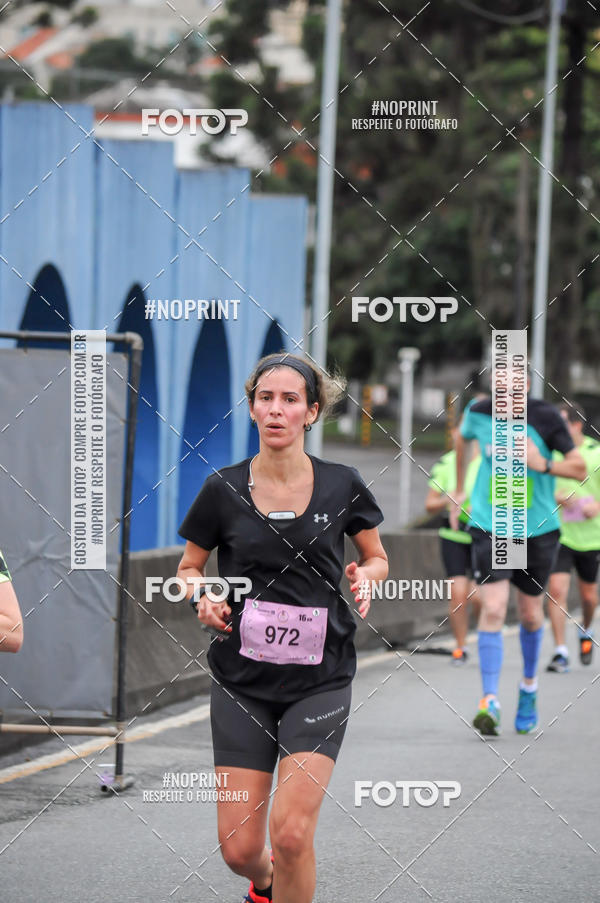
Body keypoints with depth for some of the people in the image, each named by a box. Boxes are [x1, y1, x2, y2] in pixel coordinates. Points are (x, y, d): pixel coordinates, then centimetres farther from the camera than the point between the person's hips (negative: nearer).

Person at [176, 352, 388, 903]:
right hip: (242, 679, 1)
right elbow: (188, 569, 12)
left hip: (320, 679, -1)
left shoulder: (342, 486, -1)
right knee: (239, 847, 0)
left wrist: (365, 575, -8)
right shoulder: (223, 489, -1)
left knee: (291, 833, -17)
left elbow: (377, 558, 14)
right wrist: (204, 599, -9)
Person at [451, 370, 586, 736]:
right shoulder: (480, 413, -5)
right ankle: (490, 702, -17)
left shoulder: (546, 417, -11)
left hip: (538, 528, 0)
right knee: (493, 609, -16)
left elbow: (580, 469, -6)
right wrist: (459, 491, 24)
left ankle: (529, 687, 40)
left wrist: (543, 464, -24)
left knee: (531, 614, 14)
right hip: (490, 526, 0)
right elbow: (462, 437, 20)